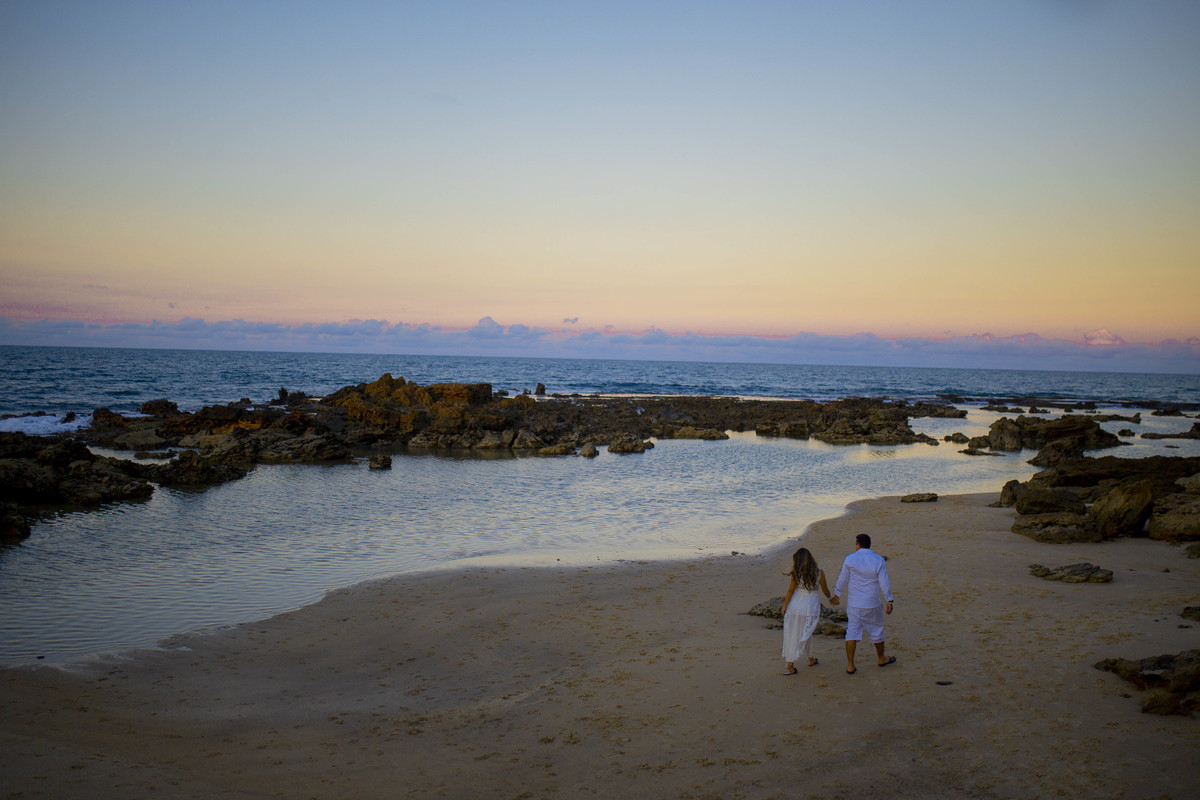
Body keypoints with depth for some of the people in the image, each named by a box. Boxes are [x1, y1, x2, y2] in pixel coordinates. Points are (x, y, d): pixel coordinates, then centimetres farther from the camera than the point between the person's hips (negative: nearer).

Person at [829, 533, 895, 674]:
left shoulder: (850, 559, -6)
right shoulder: (878, 560, -8)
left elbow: (842, 580, 2)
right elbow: (884, 583, -7)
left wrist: (836, 595, 17)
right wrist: (889, 601, 3)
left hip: (853, 604, 0)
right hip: (872, 604, 0)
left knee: (852, 632, 5)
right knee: (876, 631, 18)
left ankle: (850, 665, 2)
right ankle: (881, 659, 37)